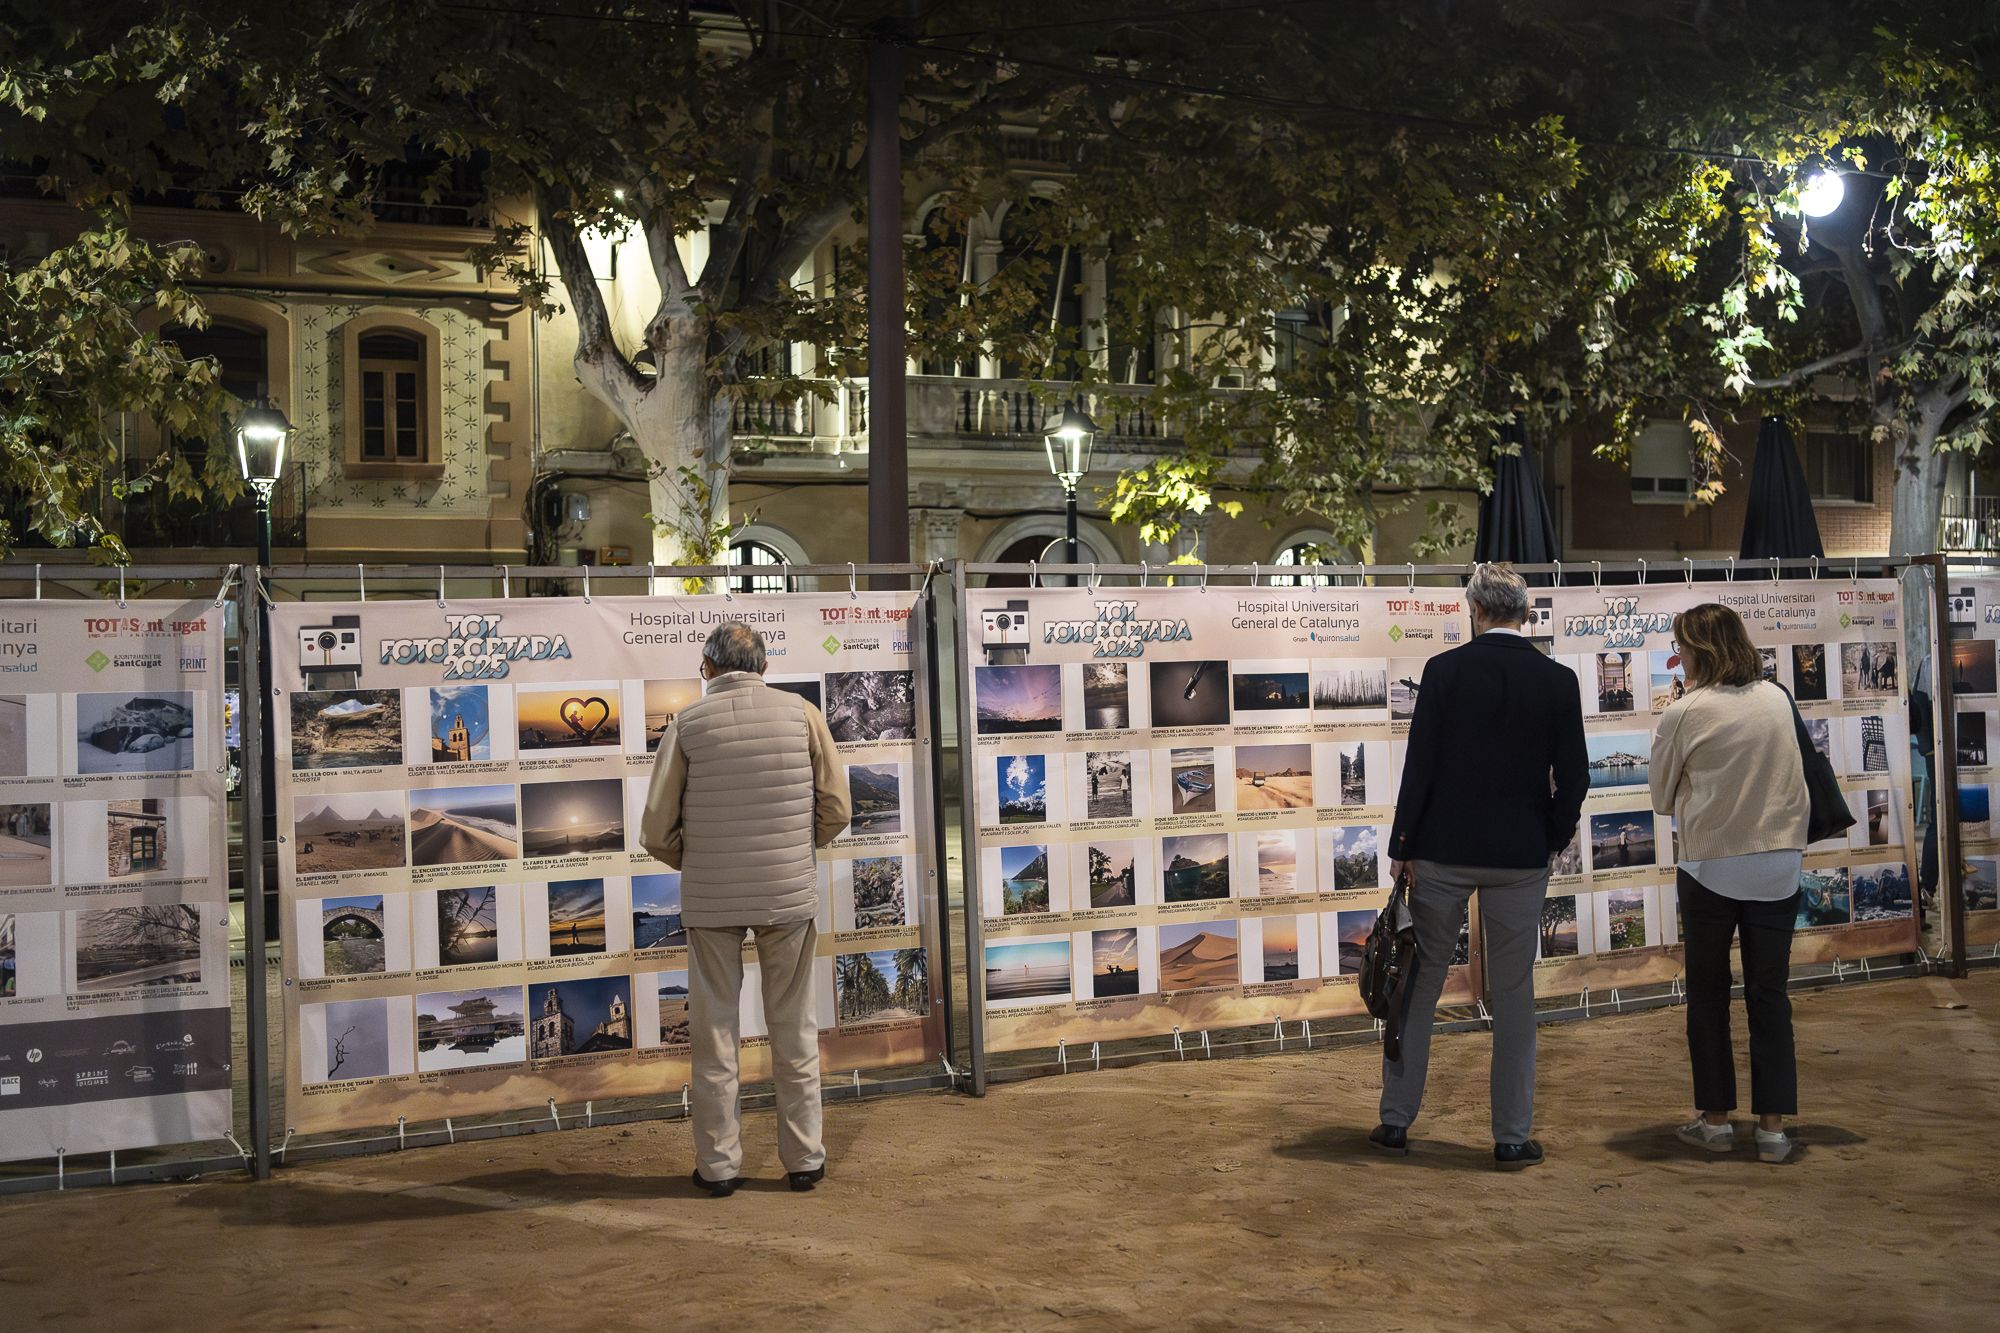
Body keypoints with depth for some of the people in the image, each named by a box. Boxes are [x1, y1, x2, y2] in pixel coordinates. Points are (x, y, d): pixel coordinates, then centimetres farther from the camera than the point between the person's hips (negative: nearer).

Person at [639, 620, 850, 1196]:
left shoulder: (687, 724, -5)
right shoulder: (802, 713, -2)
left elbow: (657, 831, -4)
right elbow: (836, 809, 0)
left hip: (710, 899, -1)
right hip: (790, 891, 1)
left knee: (715, 1034, 10)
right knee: (794, 1030, 12)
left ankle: (719, 1164, 17)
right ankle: (804, 1158, 19)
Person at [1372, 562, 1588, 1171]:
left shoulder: (1444, 670, -7)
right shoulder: (1559, 681, -2)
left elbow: (1420, 765, -8)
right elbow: (1574, 778, -2)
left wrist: (1402, 847, -1)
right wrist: (1553, 836, 15)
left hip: (1442, 852, -1)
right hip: (1520, 857, 1)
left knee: (1420, 984, 10)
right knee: (1514, 995, 9)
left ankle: (1395, 1121, 17)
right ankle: (1513, 1136, 14)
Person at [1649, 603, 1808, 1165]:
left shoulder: (1683, 715, -11)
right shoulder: (1778, 700, 2)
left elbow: (1662, 799, 1)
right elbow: (1799, 788, 12)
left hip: (1711, 868, -3)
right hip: (1778, 865, 3)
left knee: (1707, 997, 10)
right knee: (1770, 996, 9)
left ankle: (1715, 1118, 17)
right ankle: (1772, 1125, 10)